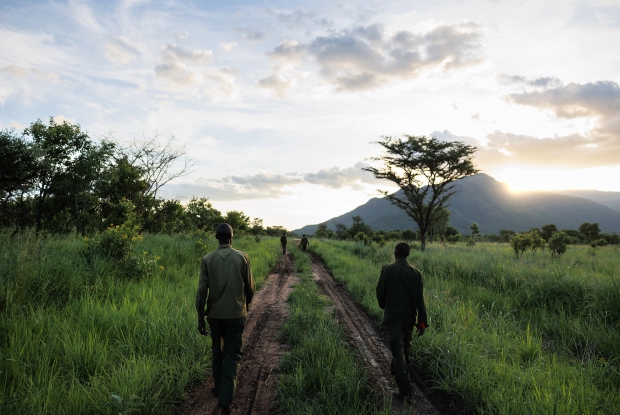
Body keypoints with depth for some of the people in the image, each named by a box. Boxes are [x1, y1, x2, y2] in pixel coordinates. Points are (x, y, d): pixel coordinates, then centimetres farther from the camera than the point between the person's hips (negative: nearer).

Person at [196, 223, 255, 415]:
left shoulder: (207, 259, -5)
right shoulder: (242, 257, -6)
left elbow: (202, 291, -6)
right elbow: (250, 287, 1)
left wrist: (200, 318, 2)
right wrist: (246, 304, 21)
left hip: (215, 314, 2)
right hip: (236, 313, -1)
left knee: (217, 351, 20)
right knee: (232, 355, 4)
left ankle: (219, 389, 33)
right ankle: (225, 398, -6)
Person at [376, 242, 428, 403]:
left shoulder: (387, 270, -11)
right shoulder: (415, 272, -2)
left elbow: (380, 293, -3)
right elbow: (420, 298, -4)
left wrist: (385, 306, 18)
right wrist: (422, 322, -1)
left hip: (393, 316, -4)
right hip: (409, 317, 4)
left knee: (398, 350, -4)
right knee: (404, 348, 22)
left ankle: (406, 390, -9)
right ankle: (398, 374, 44)